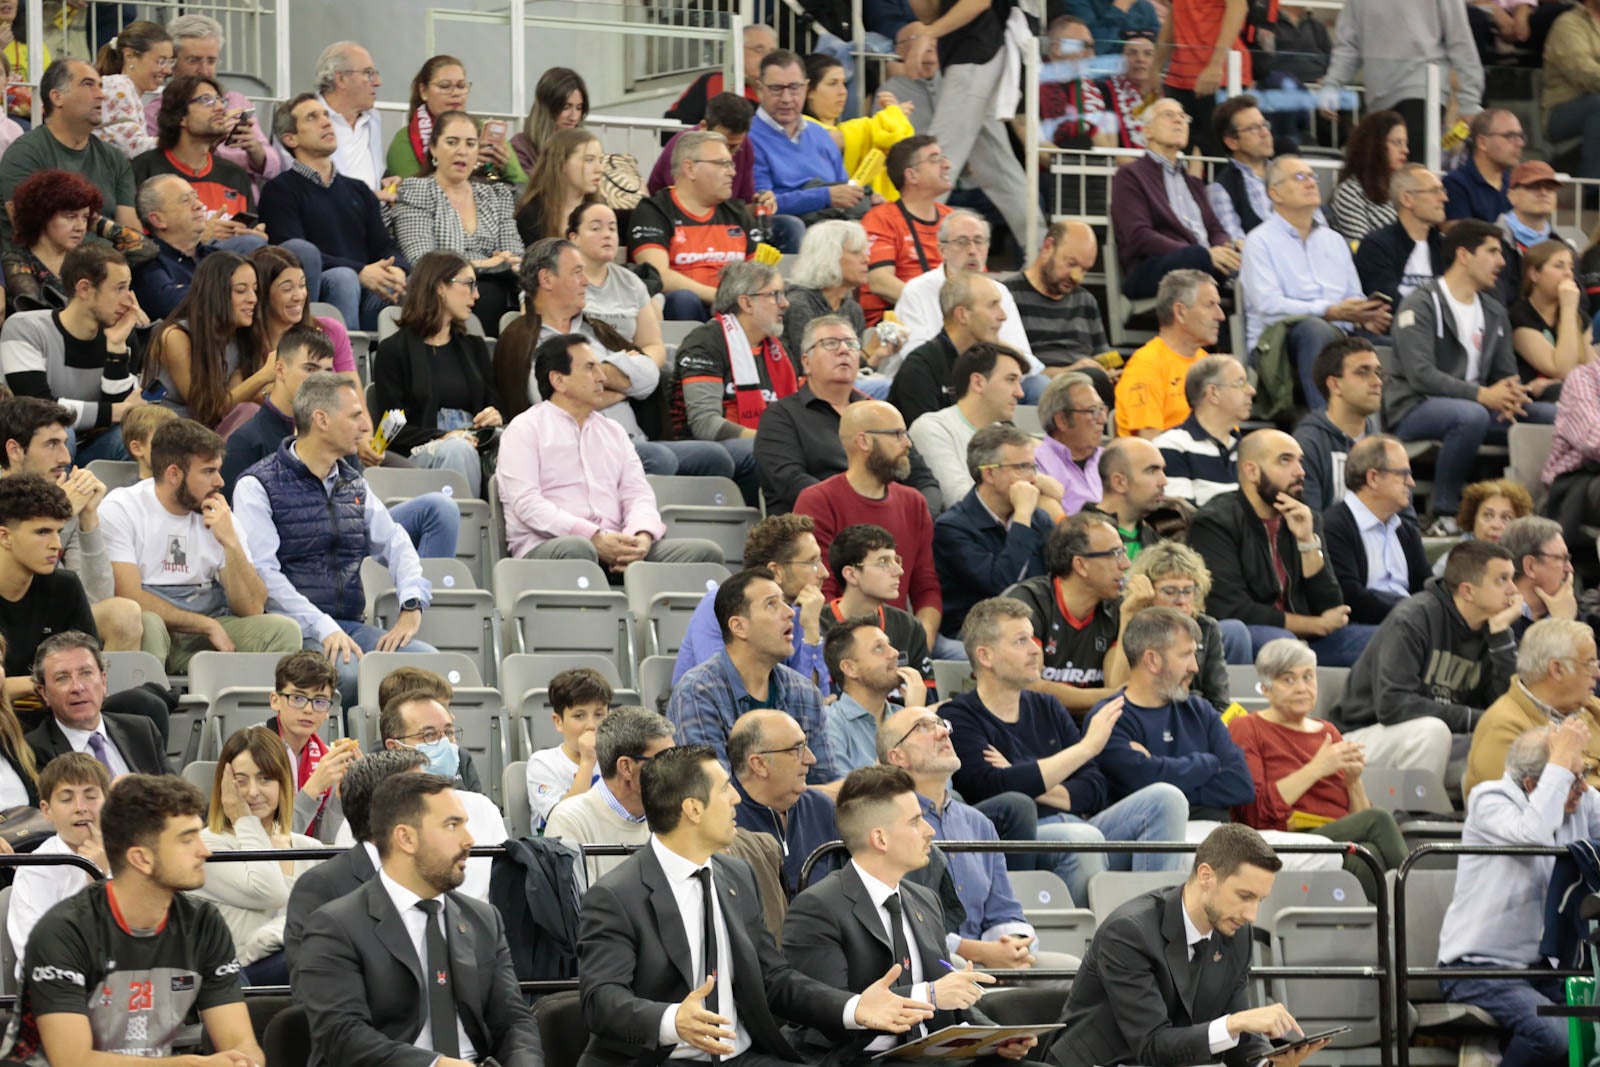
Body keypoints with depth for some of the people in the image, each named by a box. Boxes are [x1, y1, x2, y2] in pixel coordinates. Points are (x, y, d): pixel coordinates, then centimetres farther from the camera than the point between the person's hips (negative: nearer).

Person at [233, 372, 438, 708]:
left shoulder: (353, 485, 21)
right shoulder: (257, 487, -2)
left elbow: (396, 545, 21)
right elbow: (263, 573, -12)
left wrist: (412, 607, -1)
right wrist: (324, 630, -22)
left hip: (350, 626, 6)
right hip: (293, 630, -6)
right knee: (352, 673, -36)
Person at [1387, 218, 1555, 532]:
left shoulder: (1494, 312, 17)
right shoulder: (1420, 306, -9)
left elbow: (1507, 373, 16)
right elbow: (1420, 374, -20)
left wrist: (1510, 394, -11)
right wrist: (1481, 395, -29)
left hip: (1475, 407, 7)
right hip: (1414, 410, -7)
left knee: (1554, 417, -10)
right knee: (1471, 415, -41)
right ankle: (1445, 514, -30)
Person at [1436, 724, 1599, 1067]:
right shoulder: (1490, 801, -9)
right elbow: (1533, 832, -29)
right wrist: (1561, 761, -21)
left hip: (1546, 970, 6)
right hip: (1480, 969, -6)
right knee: (1556, 1034, -31)